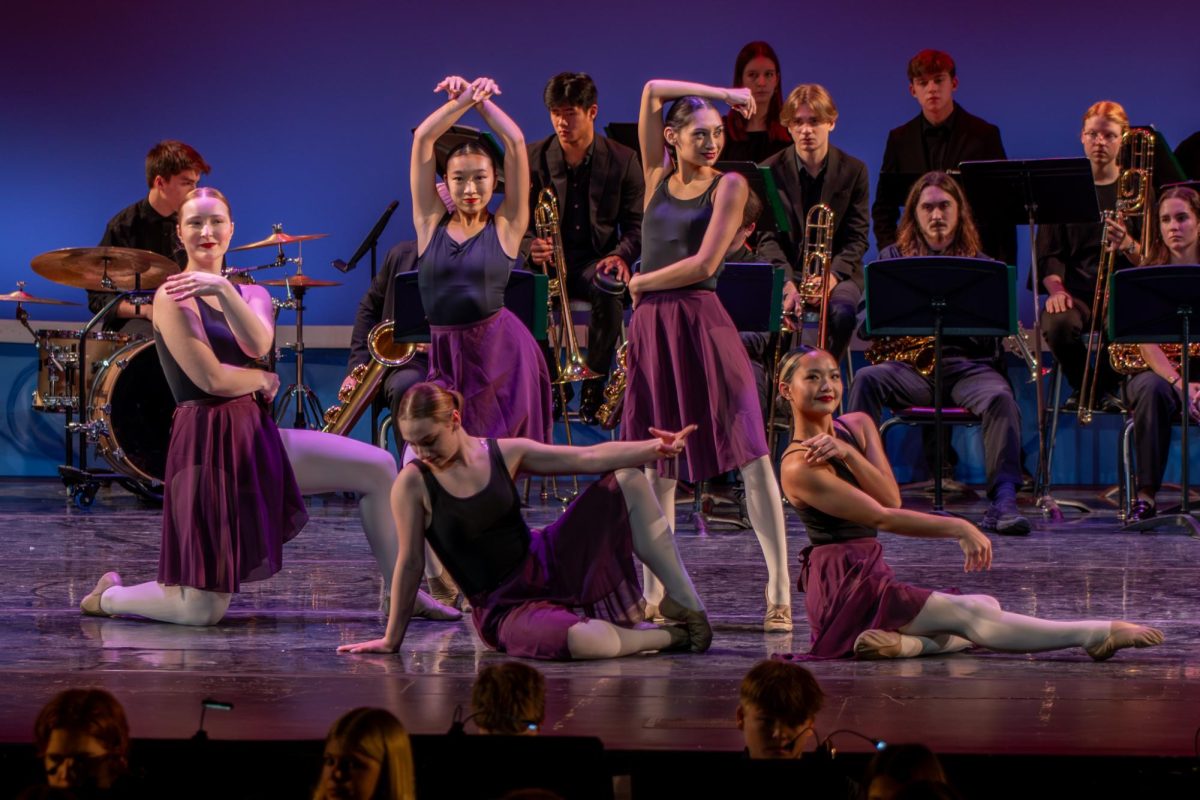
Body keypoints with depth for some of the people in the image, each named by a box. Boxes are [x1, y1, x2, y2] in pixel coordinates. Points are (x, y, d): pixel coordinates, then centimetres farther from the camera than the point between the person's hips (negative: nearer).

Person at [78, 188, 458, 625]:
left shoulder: (251, 294, 13)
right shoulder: (173, 297, -8)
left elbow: (258, 345, -11)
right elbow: (211, 379, -16)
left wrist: (222, 289, -23)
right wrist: (263, 380, 1)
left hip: (255, 434, 7)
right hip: (208, 444, -7)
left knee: (378, 467, -5)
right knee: (204, 610, -8)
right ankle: (107, 595, 20)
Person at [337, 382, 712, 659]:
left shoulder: (505, 453, -1)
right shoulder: (413, 483, -11)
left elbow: (588, 457, -6)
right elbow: (410, 564, -6)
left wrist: (653, 448, -18)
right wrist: (392, 640, -3)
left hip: (546, 565, 5)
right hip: (501, 608, -5)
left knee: (627, 481, -7)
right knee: (584, 641, -38)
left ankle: (683, 602, -1)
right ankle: (672, 635, -7)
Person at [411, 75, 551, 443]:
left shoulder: (505, 227, 2)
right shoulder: (431, 223, 7)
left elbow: (515, 142, -1)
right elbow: (423, 138, 4)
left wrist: (482, 100, 7)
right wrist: (463, 99, 4)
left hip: (502, 354, -2)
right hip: (445, 355, 2)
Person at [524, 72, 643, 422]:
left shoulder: (623, 160, 1)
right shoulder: (533, 158, 2)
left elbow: (636, 224, 3)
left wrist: (621, 255, -19)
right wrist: (531, 246, -19)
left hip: (596, 260, -1)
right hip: (548, 259, 1)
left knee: (609, 288, -38)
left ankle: (594, 386, -18)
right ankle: (552, 384, -11)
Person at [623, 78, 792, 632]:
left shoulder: (729, 187, 1)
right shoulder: (658, 179, 12)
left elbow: (705, 263, -9)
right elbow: (652, 91, 8)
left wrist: (642, 282, 2)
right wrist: (724, 93, 7)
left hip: (702, 323, -4)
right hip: (651, 328, 4)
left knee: (750, 455, -10)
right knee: (658, 467, 8)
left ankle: (779, 594, -13)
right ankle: (653, 594, 14)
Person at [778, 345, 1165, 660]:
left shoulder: (857, 427, 12)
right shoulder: (799, 468, -13)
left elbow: (891, 499, -3)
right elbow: (880, 517, -20)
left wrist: (847, 454, -18)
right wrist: (957, 528, -25)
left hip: (869, 574, 9)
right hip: (844, 587, -9)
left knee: (986, 607, 0)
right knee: (971, 615, -19)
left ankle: (908, 642, -30)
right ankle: (1100, 633, -30)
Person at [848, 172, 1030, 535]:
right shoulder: (893, 258, 18)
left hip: (968, 365, -1)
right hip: (910, 367, 1)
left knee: (999, 396, -32)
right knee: (867, 380, -30)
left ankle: (1004, 500, -37)